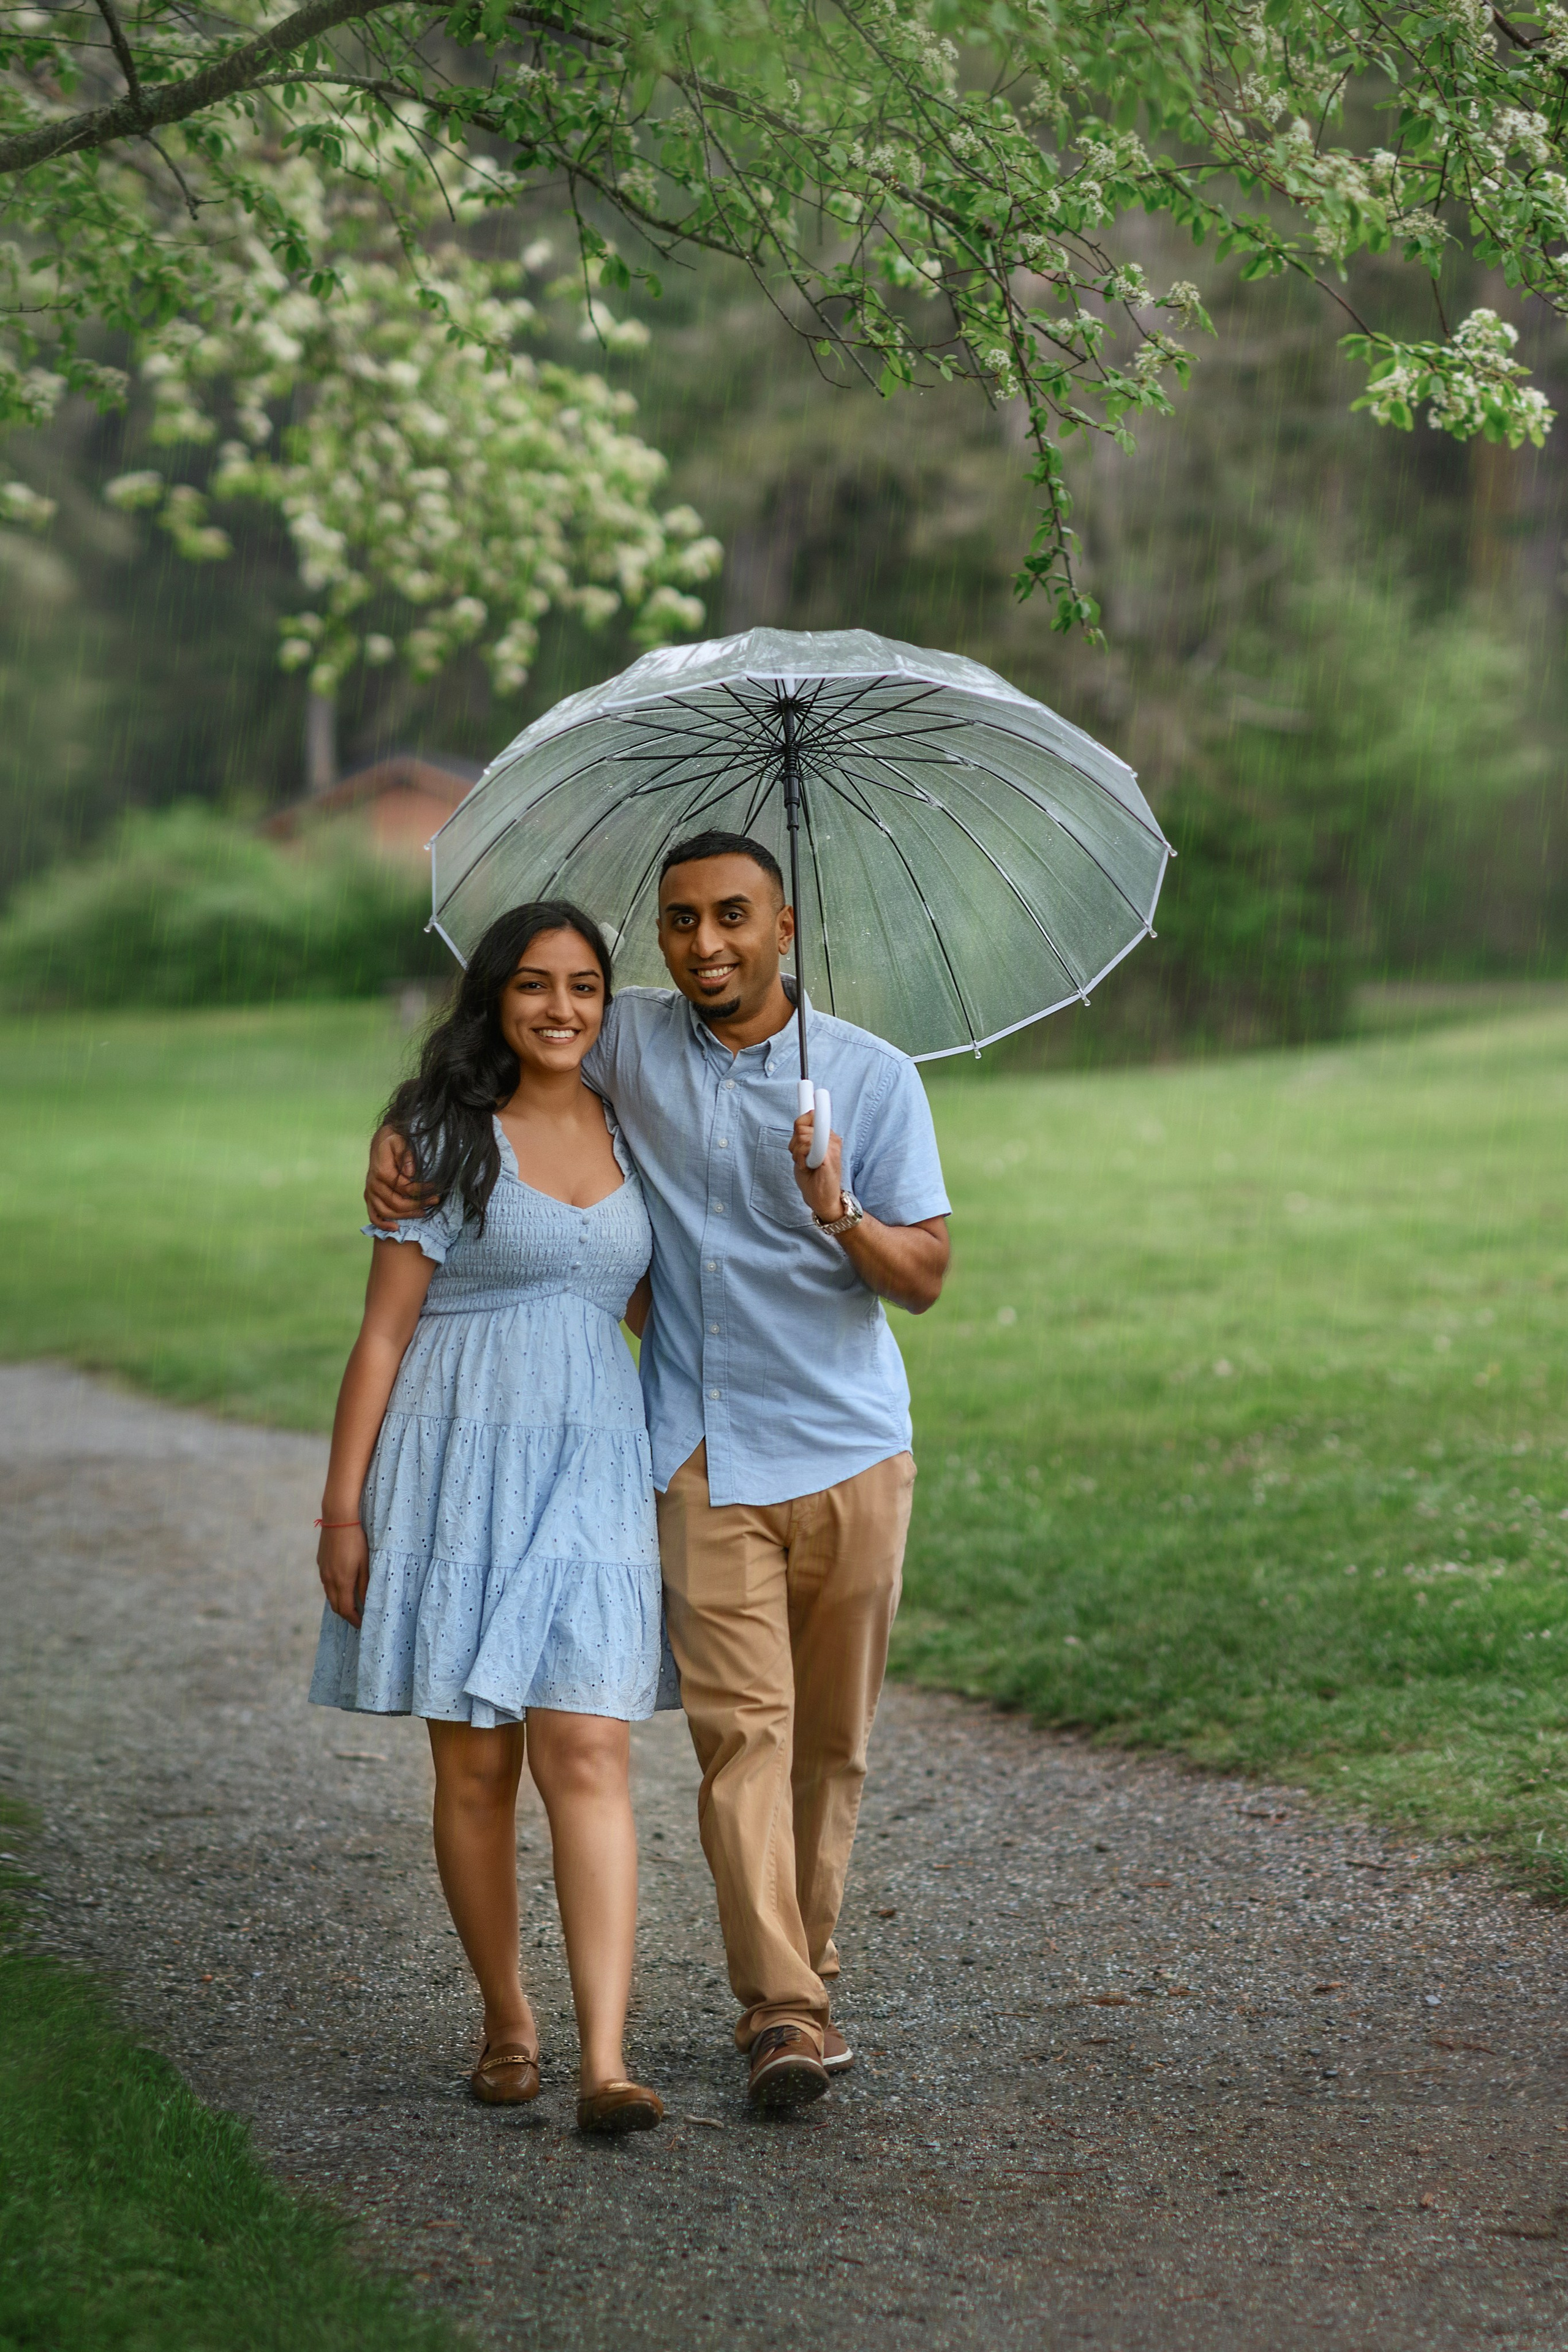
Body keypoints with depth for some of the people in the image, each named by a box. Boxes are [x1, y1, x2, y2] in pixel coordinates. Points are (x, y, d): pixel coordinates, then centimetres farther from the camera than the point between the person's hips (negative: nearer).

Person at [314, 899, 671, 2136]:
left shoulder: (633, 1138, 12)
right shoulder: (442, 1139, 0)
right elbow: (383, 1332, -1)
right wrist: (343, 1509, -4)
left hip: (593, 1472, 2)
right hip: (460, 1466, -2)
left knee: (588, 1757, -10)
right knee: (475, 1765, 4)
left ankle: (606, 2063, -16)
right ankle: (508, 2022, 22)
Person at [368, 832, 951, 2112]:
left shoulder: (873, 1074, -2)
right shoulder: (629, 1041, 1)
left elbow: (926, 1277, -3)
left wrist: (842, 1214, -23)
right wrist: (395, 1136, 0)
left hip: (849, 1449, 1)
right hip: (704, 1459, -1)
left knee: (832, 1736, 8)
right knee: (742, 1725, -11)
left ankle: (805, 1969, 25)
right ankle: (784, 2011, -15)